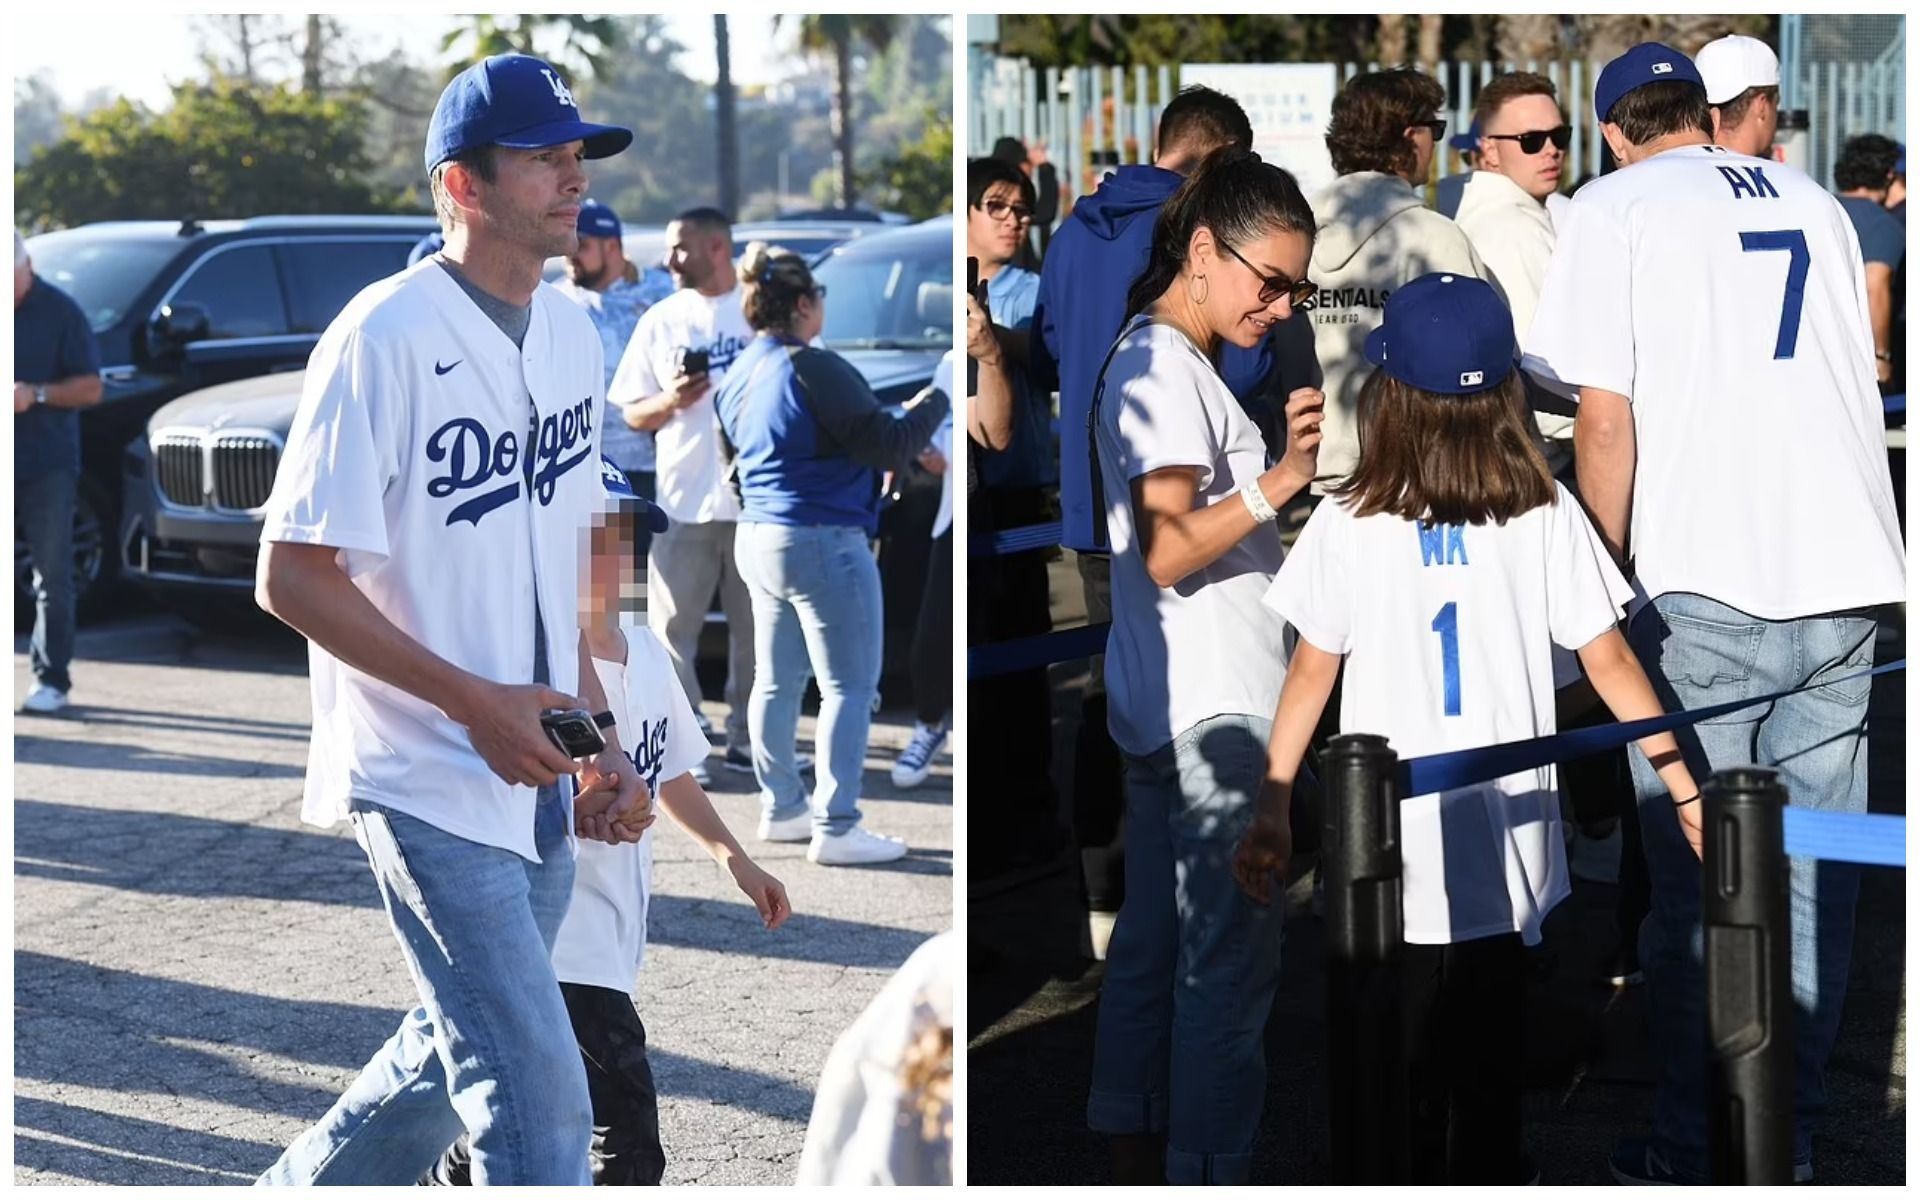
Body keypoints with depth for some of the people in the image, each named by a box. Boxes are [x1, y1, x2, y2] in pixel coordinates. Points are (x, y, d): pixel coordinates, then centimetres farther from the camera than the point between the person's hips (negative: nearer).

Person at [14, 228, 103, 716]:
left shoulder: (58, 311, -1)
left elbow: (91, 388, -2)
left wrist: (37, 394, -17)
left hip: (47, 465, -2)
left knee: (52, 576, -1)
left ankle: (52, 679, 3)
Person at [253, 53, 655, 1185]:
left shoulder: (573, 334, 9)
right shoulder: (385, 337, -15)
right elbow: (292, 577, -16)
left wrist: (603, 742, 11)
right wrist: (480, 703, -20)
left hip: (537, 778, 8)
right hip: (428, 784, -8)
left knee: (459, 1051, 19)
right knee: (539, 1098, -10)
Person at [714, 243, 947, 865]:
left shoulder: (739, 376, 9)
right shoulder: (813, 368, -19)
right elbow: (886, 445, -17)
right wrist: (935, 403, -2)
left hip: (758, 537, 9)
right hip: (824, 543, -9)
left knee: (777, 680, 15)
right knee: (851, 685, -3)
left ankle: (781, 807, 22)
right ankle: (835, 826, -4)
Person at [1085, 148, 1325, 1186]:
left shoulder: (1154, 361, 16)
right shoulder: (1166, 369, -14)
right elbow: (1170, 550, -22)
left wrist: (1274, 455, 11)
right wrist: (1281, 481, -29)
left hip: (1161, 709, 10)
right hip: (1216, 711, -10)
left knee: (1153, 944, 14)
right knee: (1231, 958, -8)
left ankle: (1134, 1158, 21)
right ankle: (1210, 1173, -7)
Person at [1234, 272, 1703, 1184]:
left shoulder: (1349, 525, -8)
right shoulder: (1545, 515, -7)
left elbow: (1309, 676, -3)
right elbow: (1612, 666, -3)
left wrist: (1271, 812, 4)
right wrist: (1689, 794, 4)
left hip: (1389, 855, -1)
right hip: (1504, 852, 1)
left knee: (1403, 1064, 10)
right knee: (1490, 1050, 15)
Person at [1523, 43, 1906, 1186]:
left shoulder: (1614, 208, 2)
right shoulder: (1815, 202, 16)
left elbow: (1607, 421, -7)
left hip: (1706, 587, -4)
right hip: (1847, 577, 4)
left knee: (1696, 887, 3)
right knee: (1812, 879, 9)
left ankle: (1695, 1153, 8)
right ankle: (1793, 1143, 15)